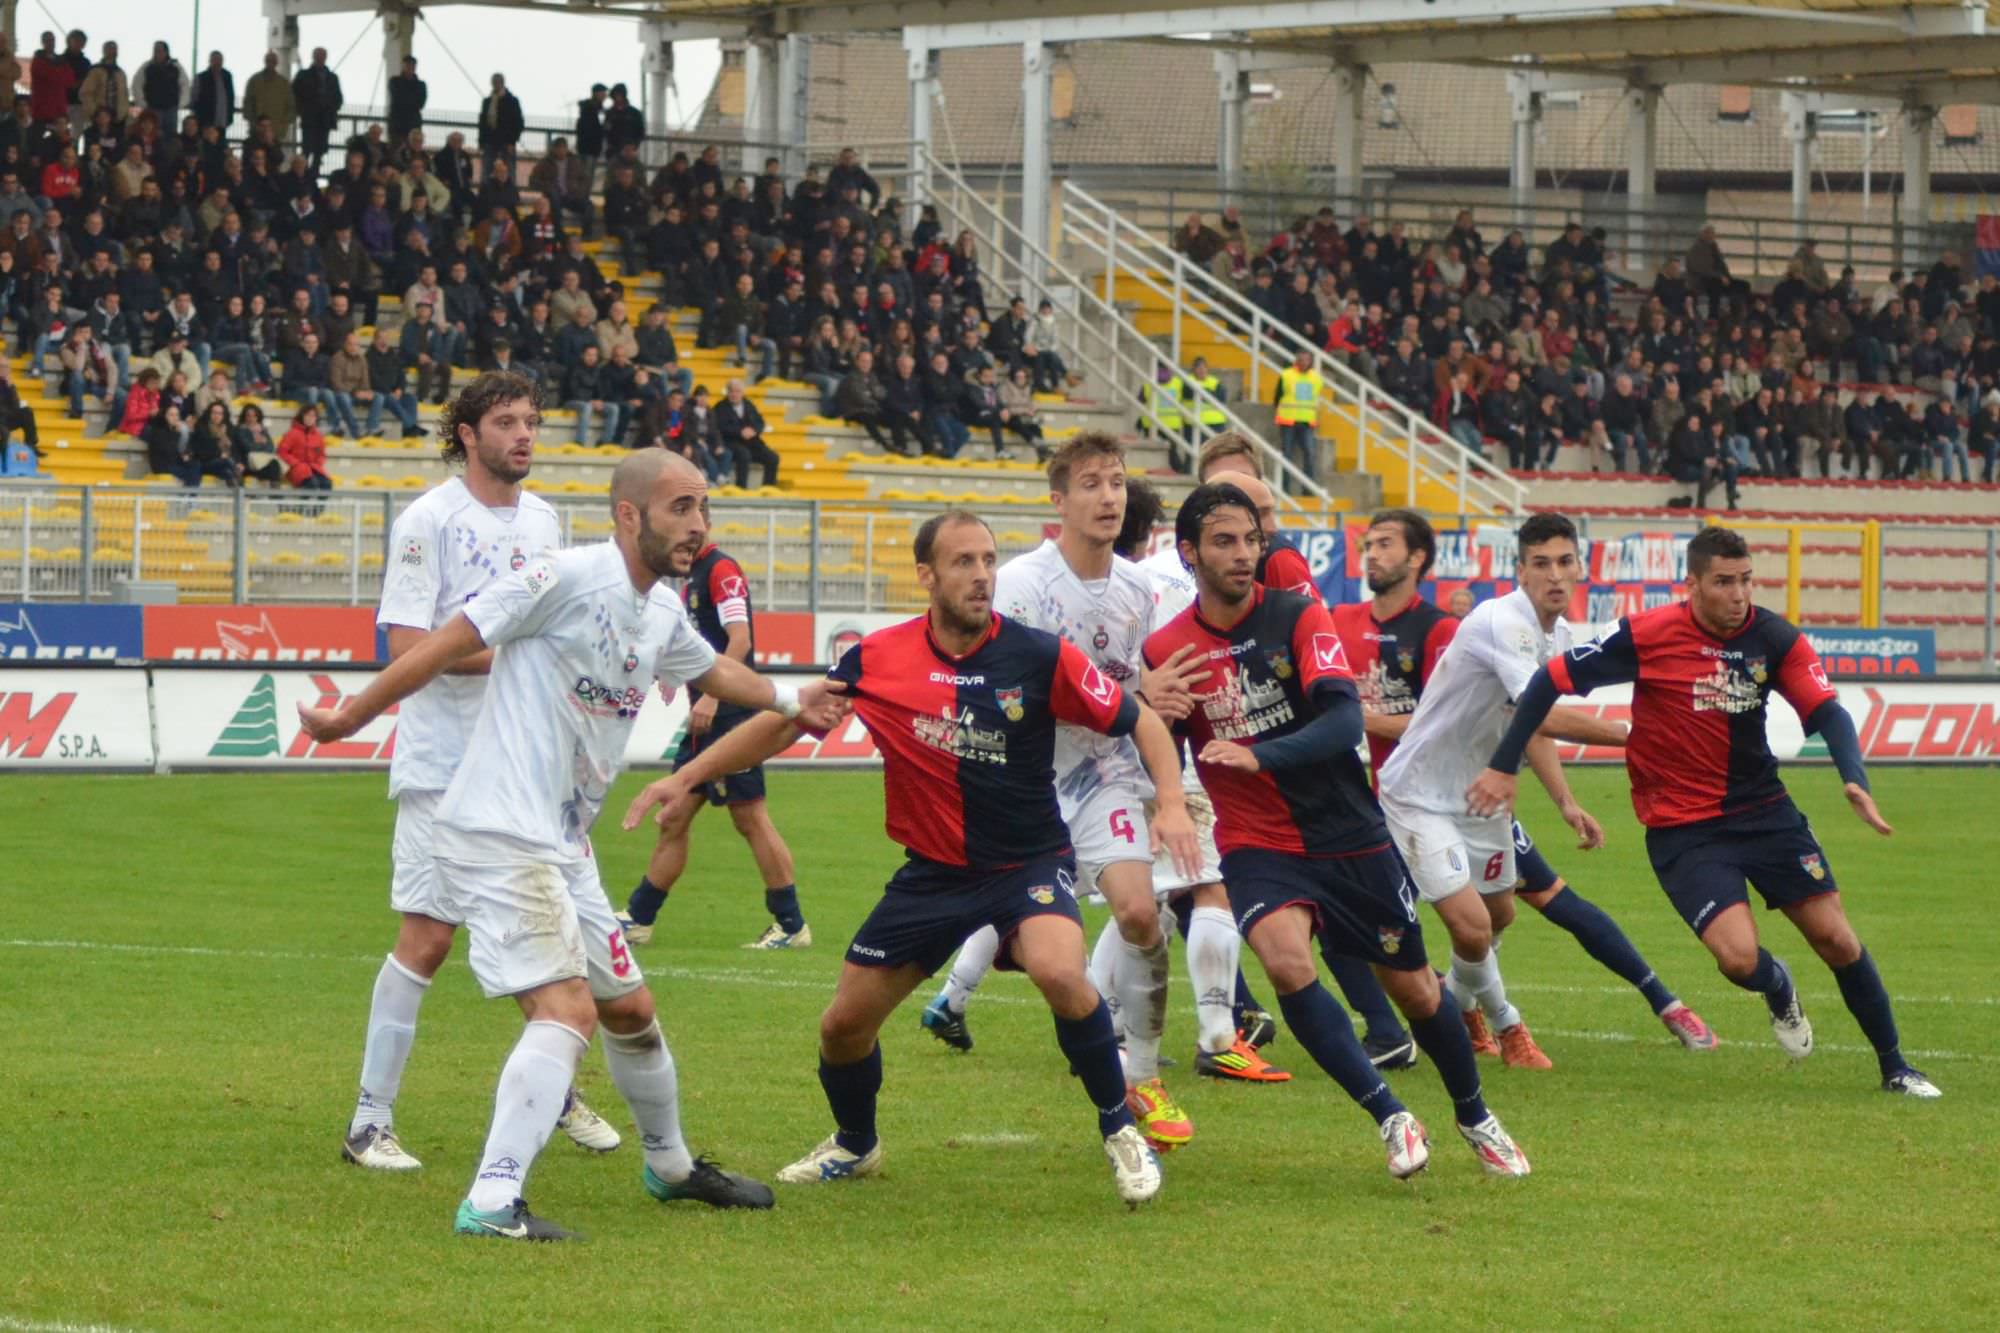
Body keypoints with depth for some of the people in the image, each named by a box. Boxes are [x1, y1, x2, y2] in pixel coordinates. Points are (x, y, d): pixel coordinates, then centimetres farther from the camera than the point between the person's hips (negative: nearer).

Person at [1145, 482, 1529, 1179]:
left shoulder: (1299, 617, -10)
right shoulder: (1165, 649, -3)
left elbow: (1345, 721, -22)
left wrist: (1259, 756, -37)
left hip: (1352, 837, 0)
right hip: (1256, 846, 0)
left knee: (1412, 986, 10)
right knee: (1287, 959, -29)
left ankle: (1474, 1117, 38)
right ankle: (1391, 1117, -17)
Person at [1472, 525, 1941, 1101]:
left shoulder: (1775, 638, -5)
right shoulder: (1646, 636, -14)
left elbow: (1827, 712, -11)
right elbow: (1551, 680, -8)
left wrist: (1855, 781, -30)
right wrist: (1503, 766, -8)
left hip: (1764, 810, 3)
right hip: (1682, 831, -3)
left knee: (1837, 939, 1)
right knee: (1740, 957, -19)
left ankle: (1895, 1068, 20)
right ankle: (1778, 989, 20)